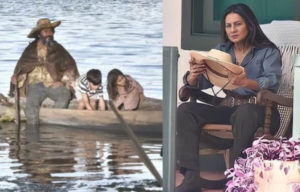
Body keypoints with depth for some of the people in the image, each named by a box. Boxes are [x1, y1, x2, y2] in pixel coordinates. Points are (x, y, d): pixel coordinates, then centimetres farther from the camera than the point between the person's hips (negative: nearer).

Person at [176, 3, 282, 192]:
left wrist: (247, 82, -39)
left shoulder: (268, 52, 1)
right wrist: (193, 75, -19)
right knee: (185, 110, -17)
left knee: (245, 112, -40)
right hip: (228, 109, 5)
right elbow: (199, 83, 8)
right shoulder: (221, 51, 15)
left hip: (259, 109, -5)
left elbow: (272, 83, -18)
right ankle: (192, 177, -29)